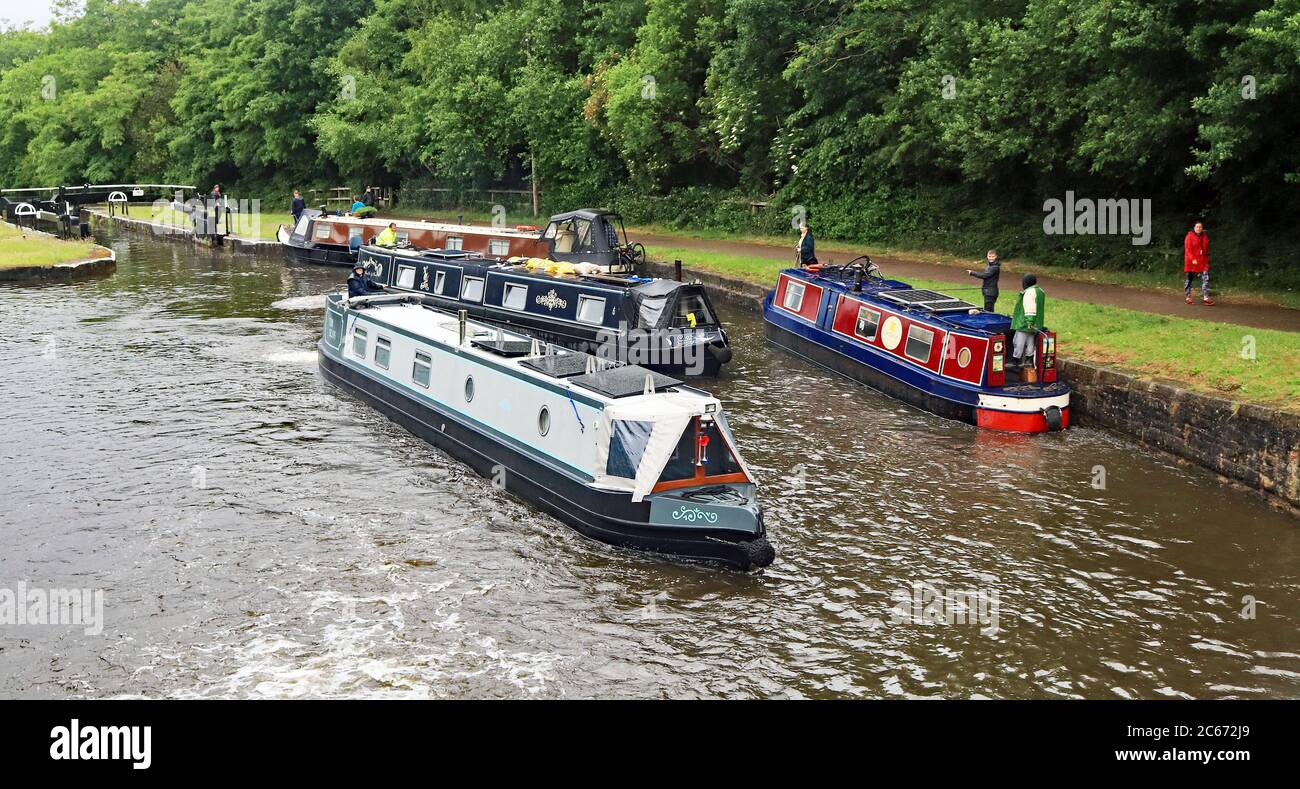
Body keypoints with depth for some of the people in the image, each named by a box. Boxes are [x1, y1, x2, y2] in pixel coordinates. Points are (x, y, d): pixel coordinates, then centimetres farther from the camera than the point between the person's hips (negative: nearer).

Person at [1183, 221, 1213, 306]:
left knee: (1205, 278, -9)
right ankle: (1188, 297, 17)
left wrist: (1206, 259, 11)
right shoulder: (1190, 236, -7)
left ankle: (1205, 297, -13)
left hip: (1203, 261, 4)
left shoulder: (1205, 236, 10)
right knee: (1188, 279, 5)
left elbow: (1207, 249, 17)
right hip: (1191, 262, -4)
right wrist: (1193, 259, -22)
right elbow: (1188, 249, -12)